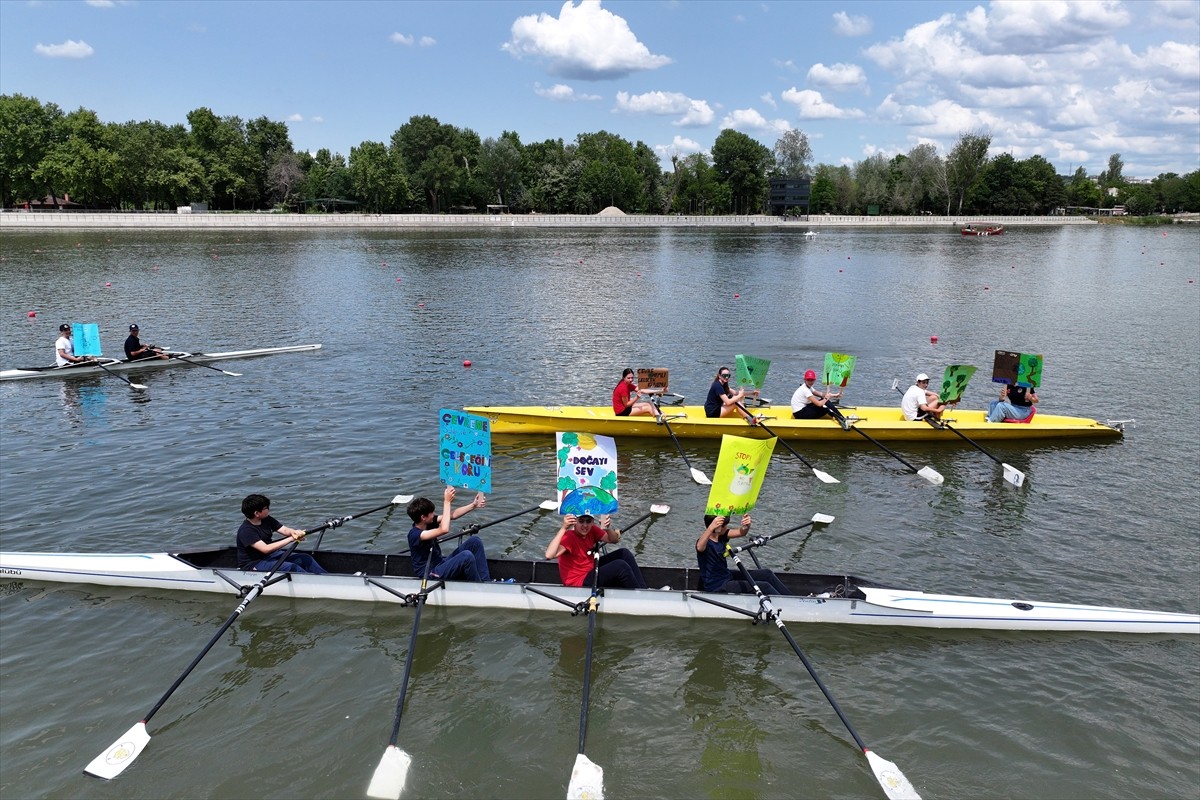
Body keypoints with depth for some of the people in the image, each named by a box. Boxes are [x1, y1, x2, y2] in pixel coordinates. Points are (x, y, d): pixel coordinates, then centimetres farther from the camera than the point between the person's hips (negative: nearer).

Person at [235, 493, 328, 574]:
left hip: (269, 556, 8)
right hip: (252, 565, -8)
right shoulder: (246, 531, -22)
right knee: (291, 567, -27)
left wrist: (293, 532, -31)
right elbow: (265, 549, -30)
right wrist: (291, 539, -32)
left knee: (305, 558, -5)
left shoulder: (267, 520, 3)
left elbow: (284, 529, -6)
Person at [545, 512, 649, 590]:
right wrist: (563, 528, -47)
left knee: (624, 553, 2)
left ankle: (644, 590, 6)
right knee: (620, 565, -22)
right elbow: (549, 555, -41)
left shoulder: (592, 530, -3)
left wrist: (607, 528, -21)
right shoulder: (569, 537, -25)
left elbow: (614, 540, 1)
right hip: (579, 582, -9)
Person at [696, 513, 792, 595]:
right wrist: (711, 528, -68)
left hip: (726, 576, 10)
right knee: (764, 587, -15)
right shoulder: (706, 542, -27)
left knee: (767, 574, 8)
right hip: (717, 587, -10)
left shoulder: (721, 535, -1)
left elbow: (742, 532, 3)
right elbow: (700, 547, -51)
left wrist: (747, 524, -22)